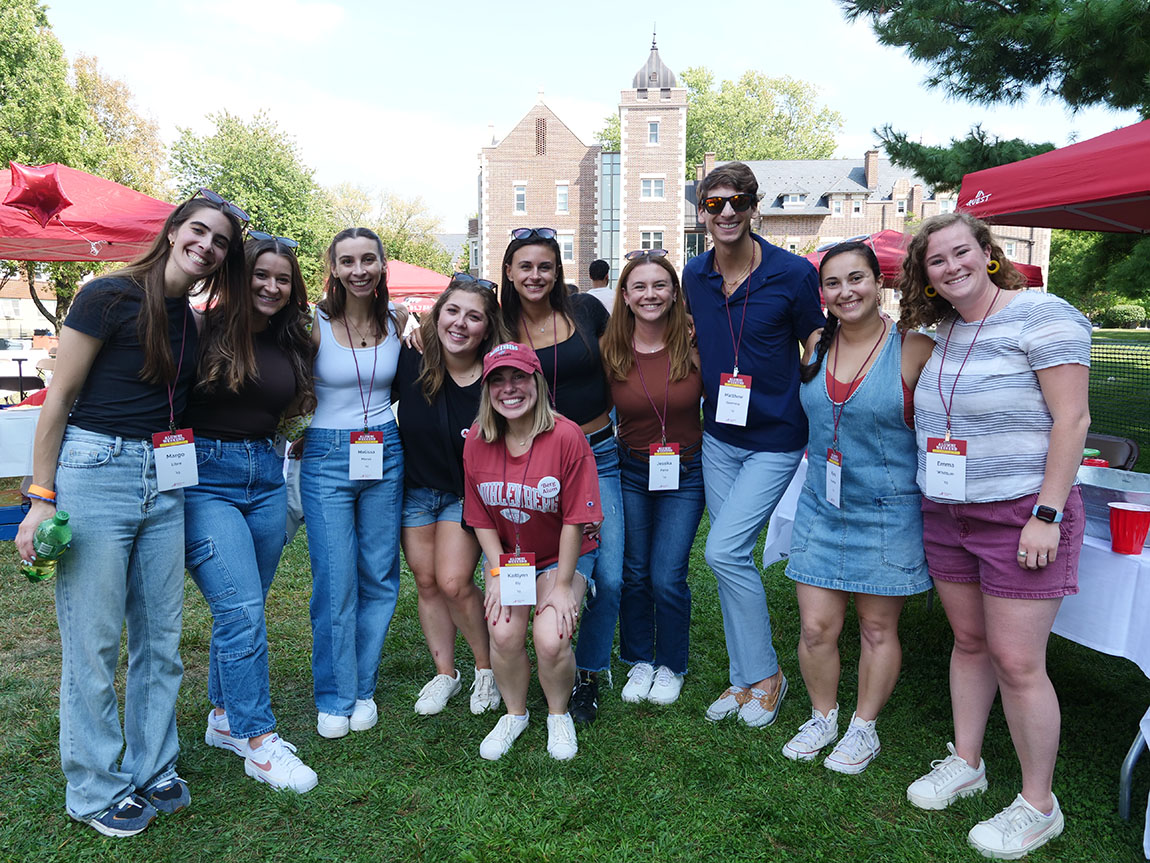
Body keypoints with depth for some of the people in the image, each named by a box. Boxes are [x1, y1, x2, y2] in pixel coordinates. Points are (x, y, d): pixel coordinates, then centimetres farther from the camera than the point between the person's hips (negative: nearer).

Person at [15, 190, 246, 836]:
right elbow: (59, 397, -7)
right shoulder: (110, 297, -7)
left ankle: (153, 770, 27)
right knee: (93, 642, 2)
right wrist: (41, 499, -10)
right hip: (95, 471, -6)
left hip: (164, 485, 6)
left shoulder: (193, 322, 13)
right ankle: (97, 789, 19)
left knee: (161, 636, 11)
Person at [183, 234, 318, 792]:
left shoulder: (292, 343, 12)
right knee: (241, 608, -10)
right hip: (207, 475, -6)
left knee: (243, 608, 13)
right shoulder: (206, 329, -7)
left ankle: (225, 716, 30)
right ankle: (258, 741, 2)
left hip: (265, 474, 6)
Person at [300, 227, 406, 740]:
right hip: (327, 457, -3)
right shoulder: (315, 323, -8)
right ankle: (334, 699, 18)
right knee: (336, 583, -1)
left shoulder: (397, 323, 4)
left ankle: (363, 689, 26)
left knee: (380, 578, 8)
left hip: (385, 456, 4)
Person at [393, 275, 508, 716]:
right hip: (415, 489, 3)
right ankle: (445, 672, 28)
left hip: (467, 494, -3)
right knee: (427, 581, 9)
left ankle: (487, 665, 14)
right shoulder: (411, 365, -12)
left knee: (454, 582, -11)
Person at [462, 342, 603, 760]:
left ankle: (558, 714, 12)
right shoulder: (477, 441, -8)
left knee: (551, 639, -22)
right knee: (504, 633, -20)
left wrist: (562, 585, -13)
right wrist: (497, 573, -8)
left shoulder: (566, 437, -20)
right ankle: (514, 713, 12)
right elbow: (482, 519, 1)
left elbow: (574, 520, -15)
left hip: (563, 557, -2)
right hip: (506, 555, 3)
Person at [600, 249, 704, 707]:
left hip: (685, 474, -1)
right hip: (631, 471, 2)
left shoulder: (693, 345, -10)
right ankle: (639, 661, 32)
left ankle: (671, 666, 24)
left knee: (667, 578, -1)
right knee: (634, 574, 9)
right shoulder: (609, 351, -6)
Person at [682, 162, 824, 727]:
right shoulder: (694, 276, 3)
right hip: (717, 438, 5)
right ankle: (744, 679, 24)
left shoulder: (793, 274, -11)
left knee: (724, 550, -13)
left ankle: (767, 674, 8)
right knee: (730, 557, 9)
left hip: (776, 440, -5)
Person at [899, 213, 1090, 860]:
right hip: (947, 514, 7)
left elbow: (1072, 419, -15)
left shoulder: (1042, 315, -11)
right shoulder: (944, 332, 12)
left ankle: (1039, 806, 15)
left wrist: (1046, 515, -19)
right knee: (969, 642, 16)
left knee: (1017, 662, -2)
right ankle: (966, 763, 32)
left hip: (1021, 515, -7)